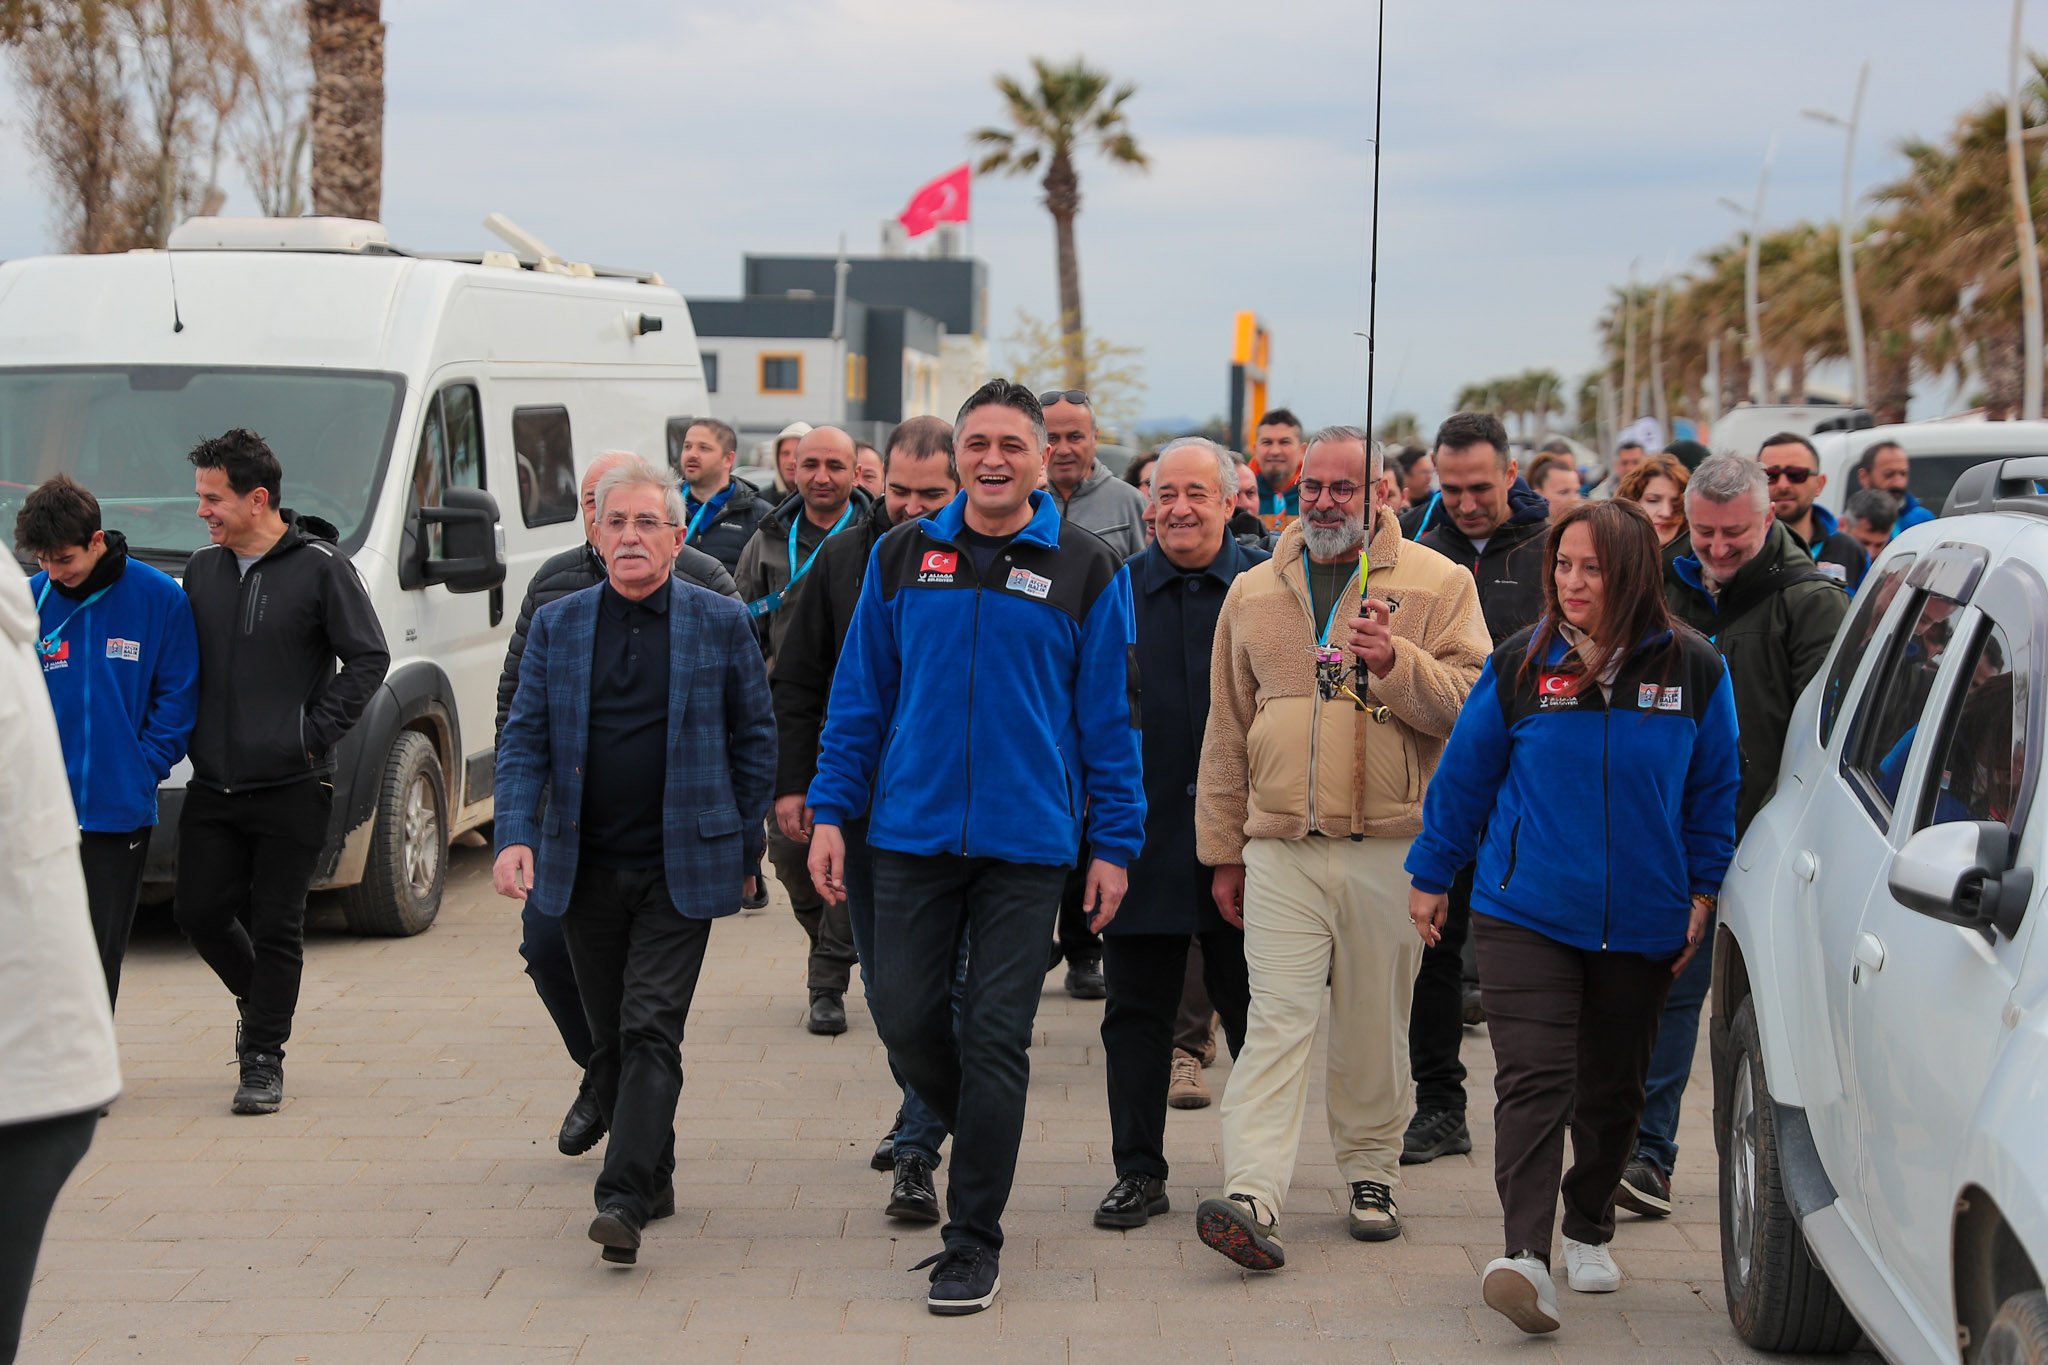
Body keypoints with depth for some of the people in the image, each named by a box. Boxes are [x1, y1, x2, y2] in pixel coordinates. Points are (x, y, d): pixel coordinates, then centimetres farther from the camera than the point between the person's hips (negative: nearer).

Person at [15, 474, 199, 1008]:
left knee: (101, 949, 9)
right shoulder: (30, 600, -1)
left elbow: (178, 695, 0)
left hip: (120, 809, -1)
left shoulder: (159, 597, -4)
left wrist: (145, 767, -7)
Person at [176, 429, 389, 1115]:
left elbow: (369, 659, -6)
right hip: (212, 785, 5)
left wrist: (313, 735, -11)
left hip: (291, 788, -5)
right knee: (199, 910, 5)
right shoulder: (202, 569, 9)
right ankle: (257, 1000, 33)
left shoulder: (321, 568, -7)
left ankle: (264, 1059, 10)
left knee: (276, 926, 0)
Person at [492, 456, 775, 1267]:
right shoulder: (557, 625, 6)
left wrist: (742, 838, 5)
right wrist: (515, 836, -12)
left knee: (650, 1029, -12)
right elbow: (524, 738, 2)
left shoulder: (721, 623, 1)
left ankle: (624, 1199, -16)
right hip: (585, 868, 3)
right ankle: (653, 1177, 27)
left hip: (681, 867, -3)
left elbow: (755, 737, 7)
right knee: (608, 1038, 11)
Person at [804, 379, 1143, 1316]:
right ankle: (974, 1138, 34)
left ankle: (973, 1241, 9)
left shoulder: (1084, 570, 0)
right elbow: (860, 693, 10)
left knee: (995, 1037, 0)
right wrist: (830, 812, 4)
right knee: (906, 1018, 4)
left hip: (1027, 845, -2)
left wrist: (1114, 843, -1)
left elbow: (1109, 714, 2)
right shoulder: (903, 557, 6)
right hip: (911, 833, 2)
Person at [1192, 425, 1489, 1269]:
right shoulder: (1253, 592, 12)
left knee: (1377, 1026, 8)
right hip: (1280, 846, 1)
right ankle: (1252, 1196, -16)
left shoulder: (1438, 584, 4)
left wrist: (1399, 664, -20)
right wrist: (1222, 851, 13)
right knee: (1277, 1020, -9)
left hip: (1391, 846, -1)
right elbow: (1227, 731, 15)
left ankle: (1369, 1173, 24)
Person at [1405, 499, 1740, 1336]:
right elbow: (1464, 773, 6)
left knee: (1612, 1086, 15)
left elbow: (1715, 790, 8)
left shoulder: (1692, 670, -1)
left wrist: (1703, 893, 5)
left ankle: (1589, 1231, 34)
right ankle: (1526, 1254, -20)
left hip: (1642, 922, 2)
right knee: (1532, 1080, -14)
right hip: (1526, 913, -2)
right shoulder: (1521, 665, -3)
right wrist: (1430, 875, 10)